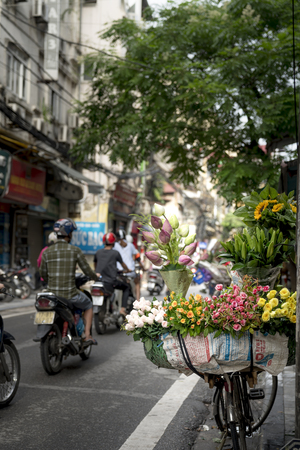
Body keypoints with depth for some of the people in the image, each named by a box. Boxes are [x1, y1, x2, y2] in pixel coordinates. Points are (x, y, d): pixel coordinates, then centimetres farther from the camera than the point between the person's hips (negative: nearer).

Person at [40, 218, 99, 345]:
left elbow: (43, 274, 9)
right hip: (70, 294, -3)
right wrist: (96, 277, 20)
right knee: (88, 305, 27)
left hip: (52, 293, 3)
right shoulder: (75, 250, -8)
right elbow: (87, 271, -2)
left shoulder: (47, 252, 1)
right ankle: (87, 335, 17)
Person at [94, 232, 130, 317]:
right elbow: (123, 264, 16)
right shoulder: (115, 253, 0)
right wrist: (128, 270, 38)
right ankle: (123, 309, 8)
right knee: (126, 287, 20)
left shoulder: (98, 252, 11)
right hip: (111, 281, -3)